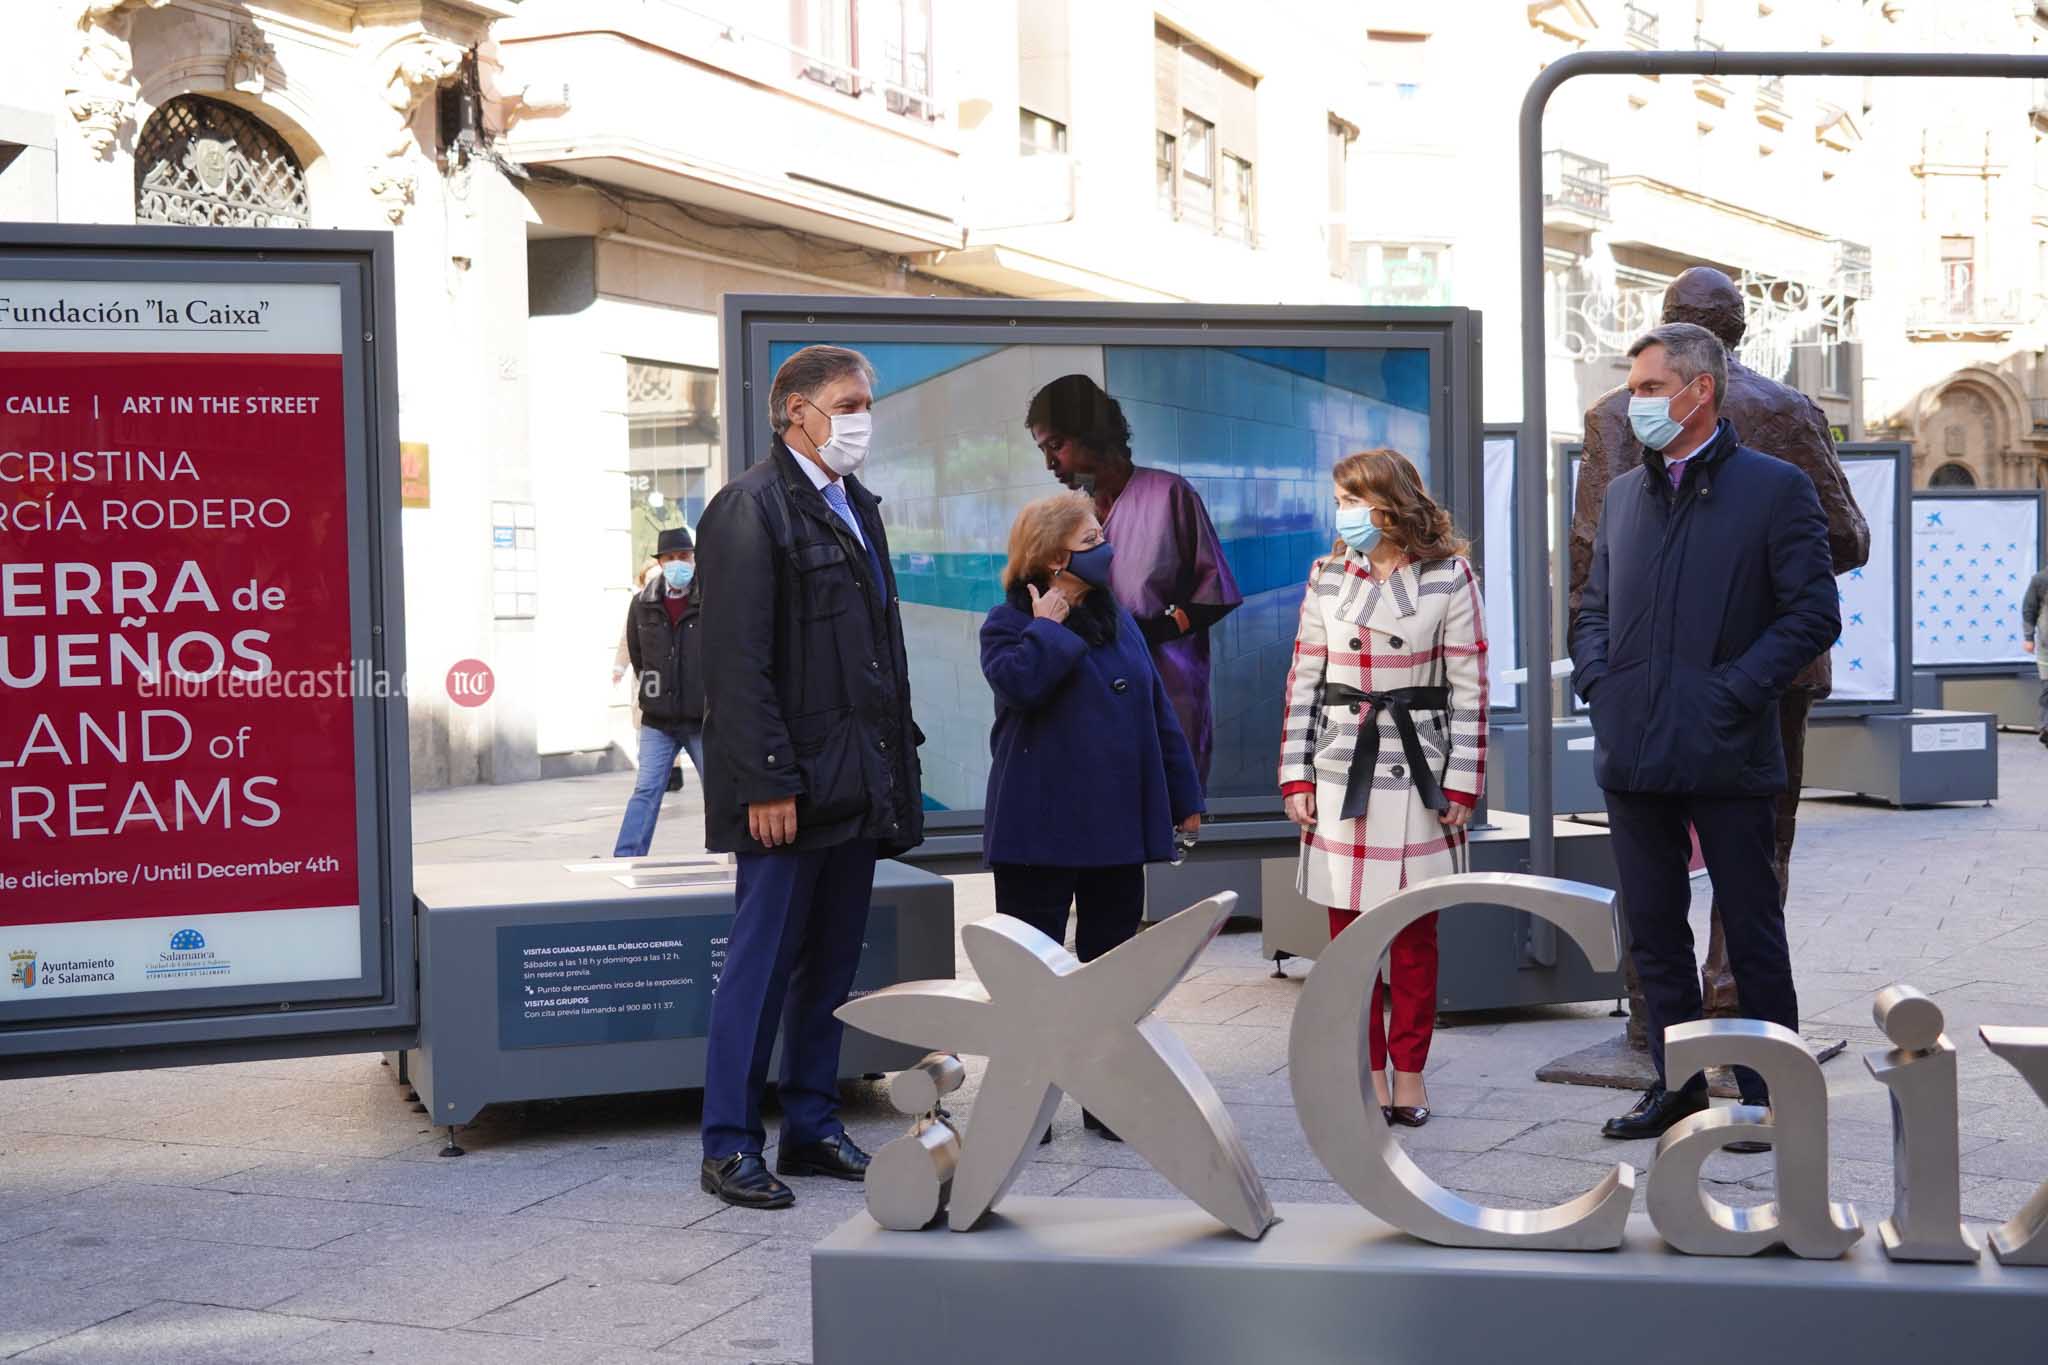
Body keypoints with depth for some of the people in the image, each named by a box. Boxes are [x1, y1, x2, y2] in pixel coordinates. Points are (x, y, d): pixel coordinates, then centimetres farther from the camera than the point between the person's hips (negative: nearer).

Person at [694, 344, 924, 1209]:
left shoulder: (857, 508, 17)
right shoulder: (751, 509, -9)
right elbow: (737, 660, -16)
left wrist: (896, 762, 14)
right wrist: (767, 782, -20)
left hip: (856, 782, 8)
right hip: (790, 789, -8)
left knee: (832, 966, 12)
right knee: (762, 966, -2)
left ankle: (812, 1128, 22)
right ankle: (730, 1147, 6)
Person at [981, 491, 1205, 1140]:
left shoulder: (1119, 621, 13)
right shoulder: (1010, 621, -3)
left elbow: (1158, 712, 16)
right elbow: (1018, 682, -26)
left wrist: (1183, 796, 14)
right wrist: (1050, 624, -15)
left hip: (1117, 828, 5)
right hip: (1039, 830, -5)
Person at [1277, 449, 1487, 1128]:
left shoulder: (1450, 579, -2)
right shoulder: (1327, 578, 7)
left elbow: (1469, 689, -2)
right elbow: (1303, 682, 8)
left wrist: (1462, 784, -6)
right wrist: (1297, 776, 2)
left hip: (1417, 774, -2)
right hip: (1340, 772, 3)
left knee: (1415, 935, 4)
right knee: (1349, 929, 3)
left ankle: (1408, 1072, 14)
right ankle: (1366, 1073, 12)